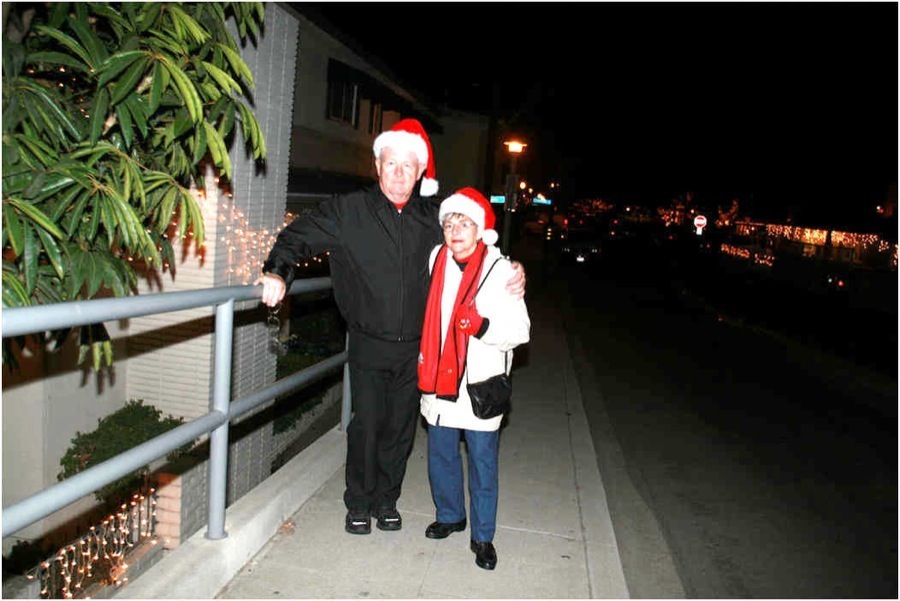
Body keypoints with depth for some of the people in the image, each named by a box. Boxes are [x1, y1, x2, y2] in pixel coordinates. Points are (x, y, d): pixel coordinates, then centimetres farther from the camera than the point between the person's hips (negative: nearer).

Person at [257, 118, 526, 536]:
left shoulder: (433, 217, 4)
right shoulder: (350, 211, -2)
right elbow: (299, 235, -1)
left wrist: (512, 273, 0)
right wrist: (278, 271, -19)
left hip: (415, 348, 2)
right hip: (369, 344, -2)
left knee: (401, 426, 12)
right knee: (367, 424, 1)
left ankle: (386, 500, 32)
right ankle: (359, 504, 24)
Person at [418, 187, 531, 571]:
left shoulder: (500, 270, -10)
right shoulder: (435, 261, 4)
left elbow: (519, 330, -12)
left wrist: (482, 326, -27)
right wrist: (423, 362, 14)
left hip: (481, 384, -4)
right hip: (439, 379, 5)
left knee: (483, 461, 6)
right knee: (441, 454, 17)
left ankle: (483, 536, 24)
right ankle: (449, 516, 40)